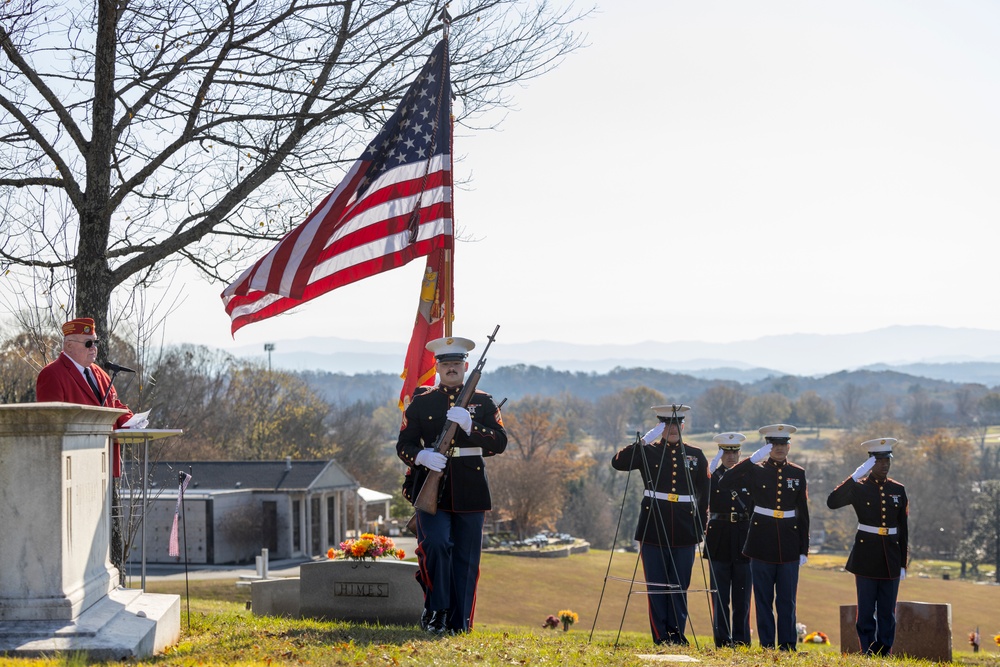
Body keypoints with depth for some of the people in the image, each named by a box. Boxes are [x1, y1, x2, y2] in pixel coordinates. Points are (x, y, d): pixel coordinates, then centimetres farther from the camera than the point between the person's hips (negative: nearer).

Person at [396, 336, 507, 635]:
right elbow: (403, 444, 5)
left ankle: (459, 623, 9)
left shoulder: (484, 402, 10)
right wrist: (421, 456, -18)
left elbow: (500, 442, -1)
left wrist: (469, 425, -18)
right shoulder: (421, 403, 9)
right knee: (436, 544, -20)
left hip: (470, 492, 1)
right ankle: (435, 611, -6)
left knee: (466, 559, 2)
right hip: (431, 489, -1)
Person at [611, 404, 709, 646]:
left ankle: (677, 635, 12)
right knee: (656, 586, 2)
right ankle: (661, 637, 7)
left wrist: (700, 527, 7)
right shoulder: (648, 452, 3)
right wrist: (644, 440, -19)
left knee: (680, 586, 5)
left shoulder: (696, 456, 8)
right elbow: (618, 462, -12)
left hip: (684, 532, 1)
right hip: (653, 529, -1)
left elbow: (704, 495, 12)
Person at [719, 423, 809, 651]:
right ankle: (766, 647, 9)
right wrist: (752, 459, -16)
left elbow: (803, 513, 10)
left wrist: (804, 549, 6)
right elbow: (724, 485, -14)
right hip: (762, 542, -1)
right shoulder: (755, 470, 1)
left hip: (789, 544, 1)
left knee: (787, 600, 3)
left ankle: (788, 648, 9)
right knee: (763, 599, 3)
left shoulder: (798, 474, 7)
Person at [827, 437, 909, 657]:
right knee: (866, 611, 0)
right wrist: (854, 477, -23)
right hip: (866, 555, -3)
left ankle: (885, 653, 11)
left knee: (887, 612, 5)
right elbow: (832, 502, -20)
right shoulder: (858, 488, -2)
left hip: (891, 558, 3)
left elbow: (903, 529, 10)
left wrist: (903, 563, 8)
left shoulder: (898, 490, 7)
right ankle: (868, 653, 5)